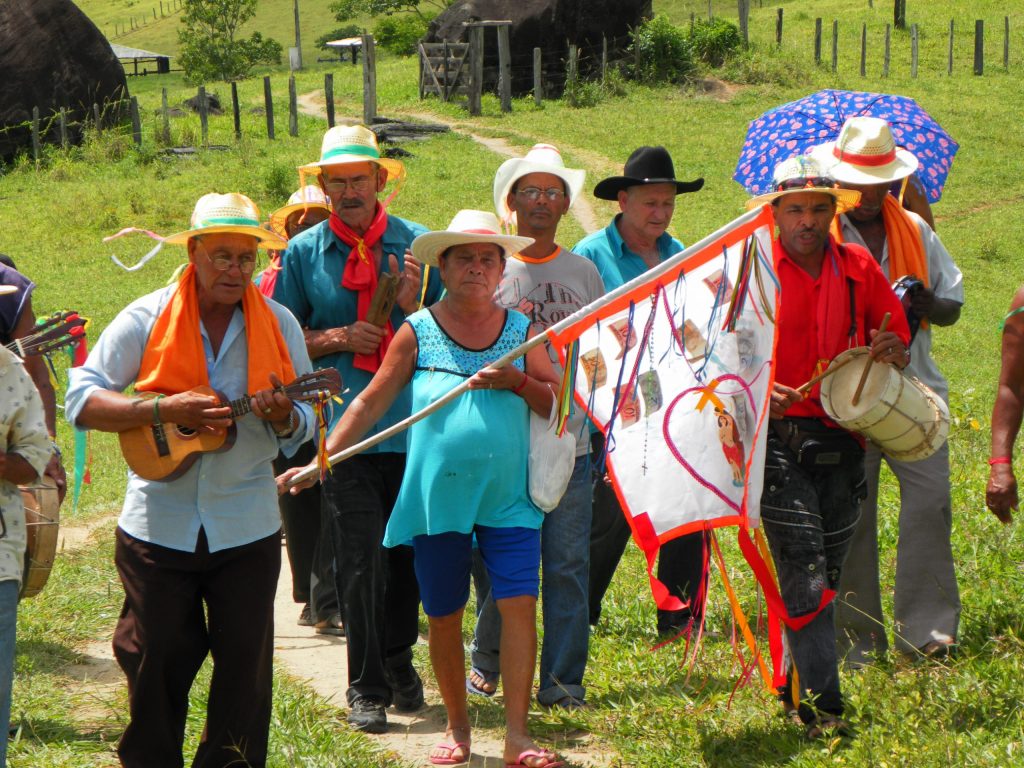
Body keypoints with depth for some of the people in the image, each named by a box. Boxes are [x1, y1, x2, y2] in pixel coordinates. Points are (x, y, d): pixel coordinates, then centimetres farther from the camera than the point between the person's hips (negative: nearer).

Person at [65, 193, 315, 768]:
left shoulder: (279, 325, 3)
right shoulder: (146, 319, -4)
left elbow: (305, 424, 7)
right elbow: (83, 401, -7)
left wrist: (282, 418, -17)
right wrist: (164, 409, -19)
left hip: (247, 527, 2)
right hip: (159, 523, -1)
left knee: (246, 665, 4)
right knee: (158, 661, 6)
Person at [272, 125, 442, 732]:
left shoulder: (418, 244, 6)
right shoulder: (304, 252, 5)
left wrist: (415, 306, -12)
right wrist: (338, 339, -7)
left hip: (413, 424, 1)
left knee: (408, 554, 10)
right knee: (360, 561, -5)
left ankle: (398, 661, 29)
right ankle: (366, 687, 3)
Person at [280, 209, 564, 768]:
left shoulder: (520, 329, 6)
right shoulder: (418, 332, 2)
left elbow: (556, 403, 6)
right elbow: (370, 403, 2)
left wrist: (516, 380, -13)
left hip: (509, 501, 0)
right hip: (437, 499, 0)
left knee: (519, 605, -9)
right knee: (443, 616, 7)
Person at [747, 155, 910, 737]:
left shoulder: (859, 268, 9)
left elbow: (901, 344, 17)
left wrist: (891, 353, -7)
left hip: (841, 442, 4)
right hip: (778, 440, -4)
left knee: (827, 573, 11)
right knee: (804, 572, -12)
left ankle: (795, 690, 26)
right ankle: (822, 709, -14)